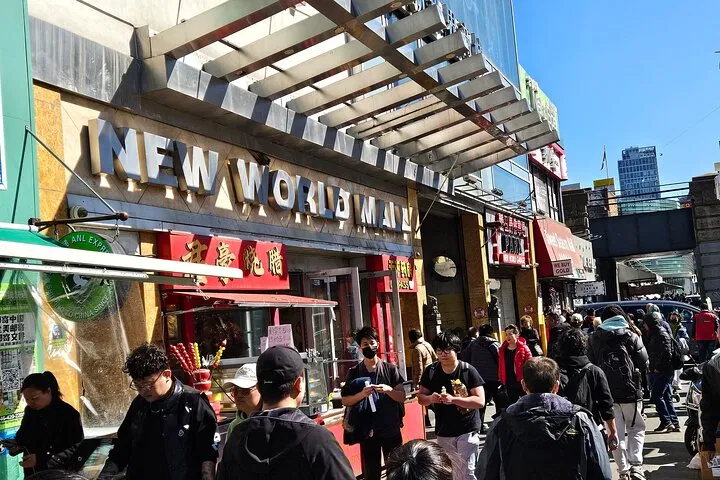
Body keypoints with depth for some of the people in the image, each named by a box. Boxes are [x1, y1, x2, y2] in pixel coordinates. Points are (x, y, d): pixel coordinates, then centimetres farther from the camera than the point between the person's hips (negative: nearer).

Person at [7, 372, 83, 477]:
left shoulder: (69, 414, -17)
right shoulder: (30, 411, 1)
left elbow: (75, 450, -21)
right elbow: (22, 436, 18)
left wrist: (41, 459, -27)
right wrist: (16, 445, -6)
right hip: (32, 475, 6)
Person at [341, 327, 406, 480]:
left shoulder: (390, 369, 1)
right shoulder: (354, 372, 1)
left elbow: (402, 397, 0)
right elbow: (345, 401, 1)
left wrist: (389, 389, -19)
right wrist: (361, 394, -16)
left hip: (391, 429, 0)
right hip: (367, 430, 0)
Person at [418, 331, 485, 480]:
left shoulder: (468, 370, -12)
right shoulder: (430, 371, -2)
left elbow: (480, 401, -15)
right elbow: (420, 397, 6)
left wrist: (453, 399, -27)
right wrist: (430, 398, -18)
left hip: (467, 431, -4)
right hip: (443, 433, 4)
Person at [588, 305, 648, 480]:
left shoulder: (593, 339, 4)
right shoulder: (630, 336, -2)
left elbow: (590, 364, 3)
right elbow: (643, 362, -5)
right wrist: (635, 377, 13)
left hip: (606, 392, 2)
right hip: (630, 390, -2)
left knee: (616, 432, 8)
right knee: (636, 428, 12)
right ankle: (635, 466, -1)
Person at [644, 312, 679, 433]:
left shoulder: (662, 335, -13)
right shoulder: (654, 335, 16)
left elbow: (666, 354, -21)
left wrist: (657, 367, -16)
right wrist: (651, 366, 11)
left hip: (663, 372, -10)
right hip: (657, 372, 10)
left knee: (656, 396, -9)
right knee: (666, 397, 11)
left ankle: (666, 422, -5)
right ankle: (674, 423, 15)